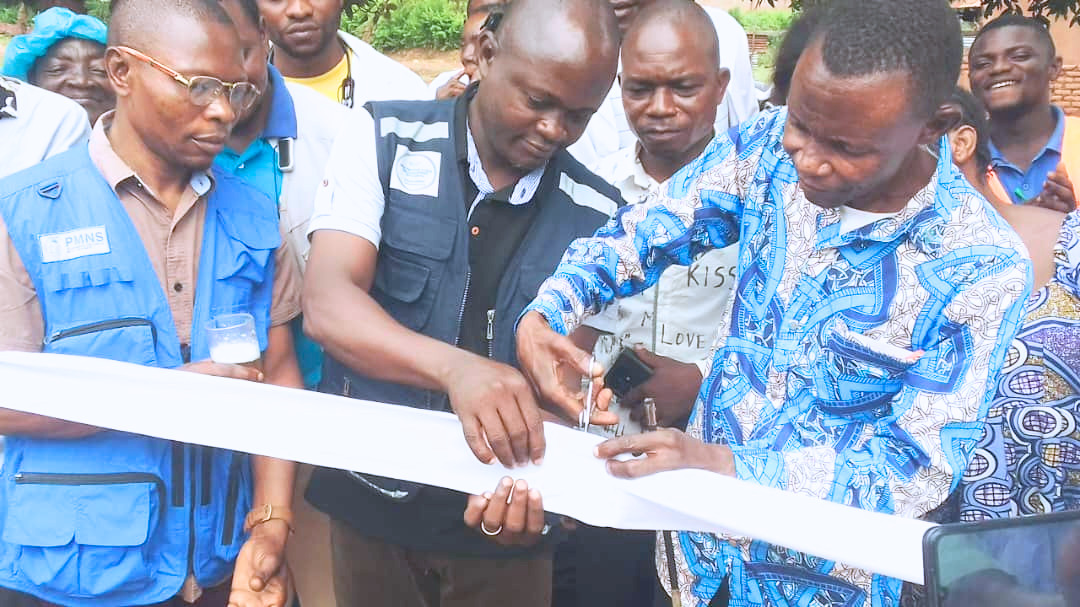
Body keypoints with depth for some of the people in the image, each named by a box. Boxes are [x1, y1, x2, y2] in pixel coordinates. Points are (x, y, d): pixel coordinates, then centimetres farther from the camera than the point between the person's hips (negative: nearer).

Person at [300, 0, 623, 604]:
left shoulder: (599, 215, -4)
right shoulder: (384, 142, -9)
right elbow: (327, 305, -19)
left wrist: (528, 469, -23)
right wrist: (456, 367, -36)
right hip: (372, 499, -1)